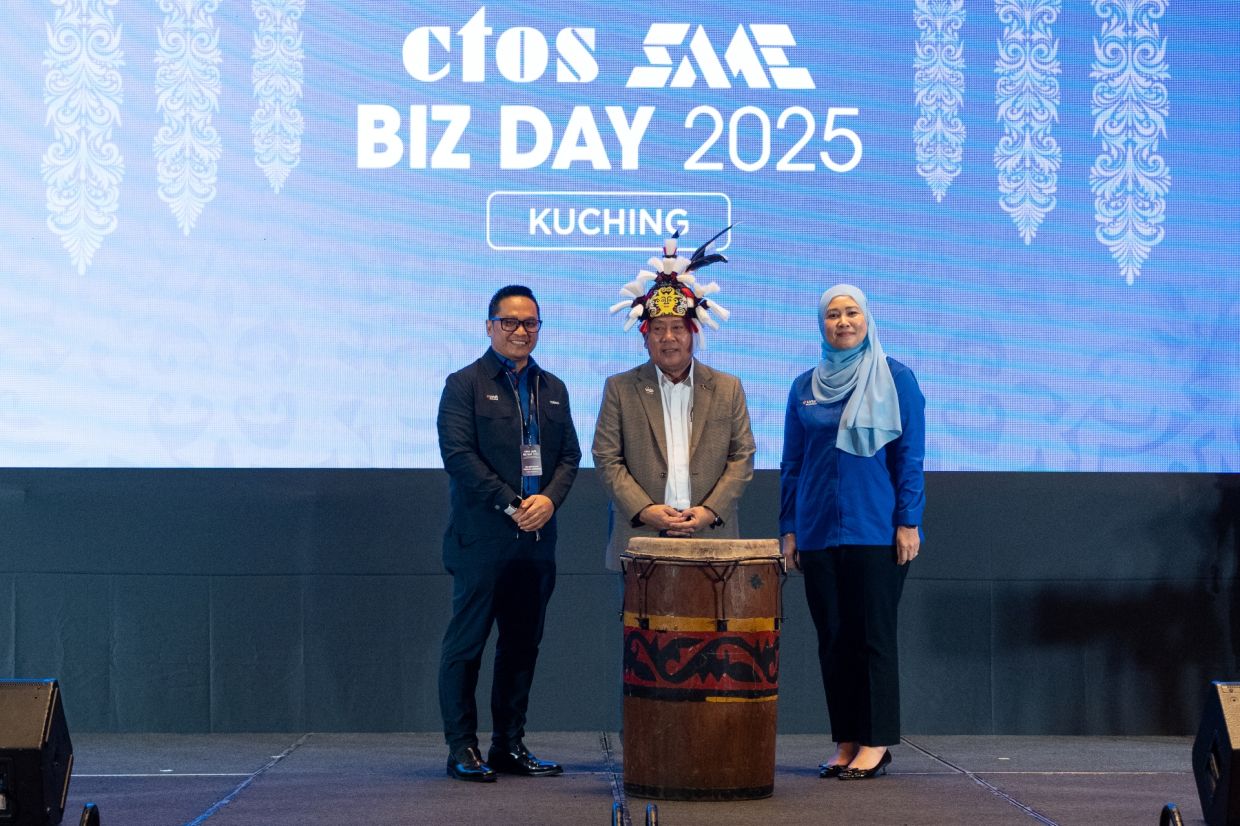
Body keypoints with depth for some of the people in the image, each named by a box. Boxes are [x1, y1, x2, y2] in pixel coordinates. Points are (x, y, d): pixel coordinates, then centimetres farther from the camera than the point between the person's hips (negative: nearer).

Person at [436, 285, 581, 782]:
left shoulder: (553, 389, 16)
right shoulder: (465, 385, -1)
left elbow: (569, 455, 13)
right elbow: (458, 455, -10)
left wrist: (549, 499, -7)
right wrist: (510, 505, -15)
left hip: (537, 537, 6)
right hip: (482, 537, -6)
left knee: (523, 644, 8)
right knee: (466, 644, -2)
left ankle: (509, 745, 15)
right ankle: (462, 749, 2)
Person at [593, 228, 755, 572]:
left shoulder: (728, 388, 10)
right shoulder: (620, 389, 7)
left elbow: (742, 457, 7)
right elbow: (607, 459, 3)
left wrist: (711, 511, -7)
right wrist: (644, 510, -10)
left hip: (711, 538, 1)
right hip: (641, 537, -1)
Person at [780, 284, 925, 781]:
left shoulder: (895, 379, 1)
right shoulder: (805, 387, 10)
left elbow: (910, 456, -2)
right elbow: (792, 463, 13)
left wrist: (908, 522, -8)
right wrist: (788, 529, 8)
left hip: (877, 530, -4)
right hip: (818, 531, 4)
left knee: (874, 636, -2)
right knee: (833, 638, 6)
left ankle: (876, 743, 4)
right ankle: (846, 742, 12)